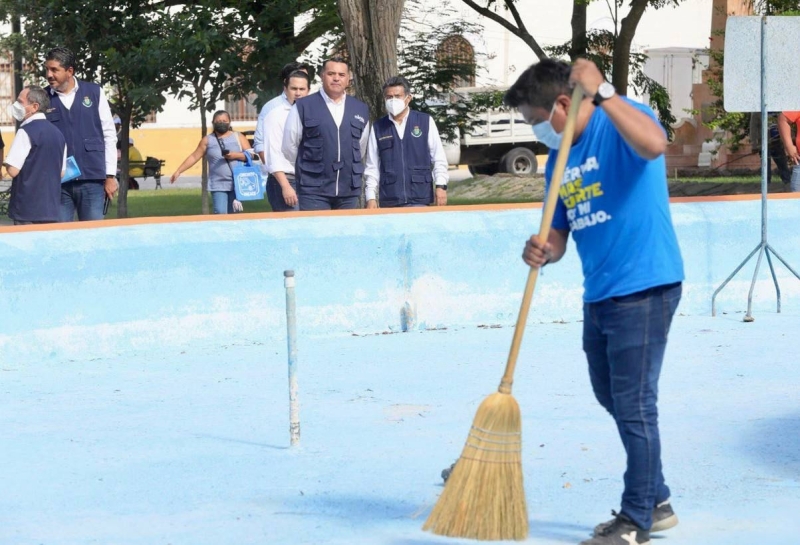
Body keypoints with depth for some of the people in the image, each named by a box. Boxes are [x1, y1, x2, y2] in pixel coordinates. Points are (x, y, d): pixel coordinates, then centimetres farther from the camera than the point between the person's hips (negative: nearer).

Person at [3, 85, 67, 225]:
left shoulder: (26, 131, -12)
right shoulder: (57, 133, 12)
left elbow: (13, 170, -16)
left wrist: (7, 164, 4)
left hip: (27, 209, -7)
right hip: (51, 208, 7)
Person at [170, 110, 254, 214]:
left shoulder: (238, 137, 9)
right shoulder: (207, 140, 8)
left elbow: (250, 154, 5)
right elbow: (194, 157, 12)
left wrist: (236, 155, -13)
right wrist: (178, 171, 8)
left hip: (237, 184, 1)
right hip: (218, 185, -1)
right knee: (220, 213, -15)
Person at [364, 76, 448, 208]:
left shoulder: (425, 121, 4)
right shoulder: (378, 127, 8)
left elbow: (439, 158, 5)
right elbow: (372, 167, 9)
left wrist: (441, 186, -4)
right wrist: (371, 197, 3)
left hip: (419, 199, -1)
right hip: (389, 202, 1)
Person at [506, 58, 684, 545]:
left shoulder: (620, 125, -11)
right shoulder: (558, 160, 12)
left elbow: (654, 144, -36)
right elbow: (558, 237, 12)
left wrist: (601, 92, -35)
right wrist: (542, 251, -11)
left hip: (644, 288, -9)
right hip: (599, 294, 9)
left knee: (634, 405, -4)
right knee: (614, 400, 18)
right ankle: (655, 502, 32)